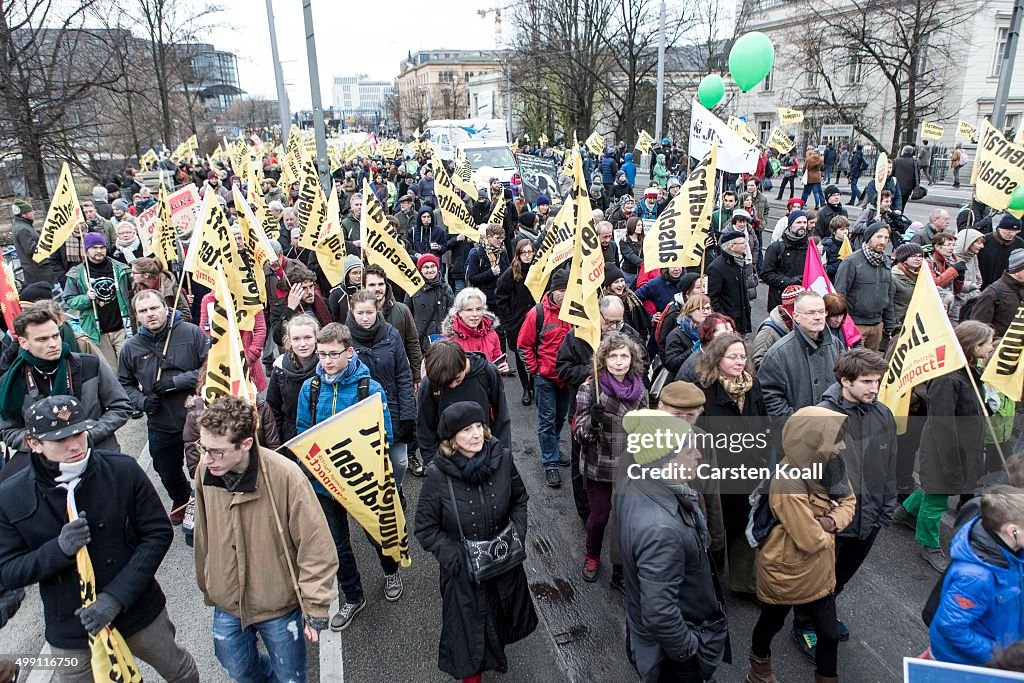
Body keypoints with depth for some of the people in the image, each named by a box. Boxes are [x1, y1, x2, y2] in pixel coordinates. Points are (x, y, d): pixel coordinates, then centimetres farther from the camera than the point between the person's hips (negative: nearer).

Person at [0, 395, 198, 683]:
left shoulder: (124, 470, -16)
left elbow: (159, 533, -12)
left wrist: (117, 597, -20)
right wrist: (59, 549, -26)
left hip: (140, 612, 0)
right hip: (70, 634, 0)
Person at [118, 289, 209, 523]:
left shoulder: (191, 333, -11)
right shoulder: (131, 347, 0)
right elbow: (125, 384, 13)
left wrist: (177, 382, -20)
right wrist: (141, 401, -7)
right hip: (161, 426, 4)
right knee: (168, 475, 22)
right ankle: (181, 500, 54)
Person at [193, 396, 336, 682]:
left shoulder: (286, 476, -28)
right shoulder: (205, 471, -13)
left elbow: (316, 547, -21)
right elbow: (204, 537, 3)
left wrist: (316, 612, -16)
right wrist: (206, 587, 14)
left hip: (279, 606, -4)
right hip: (226, 605, 4)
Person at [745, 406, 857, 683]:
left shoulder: (827, 465, -12)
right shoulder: (788, 485, -36)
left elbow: (849, 503, 2)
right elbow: (812, 541, -31)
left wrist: (831, 522, -18)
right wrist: (828, 529, -10)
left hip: (819, 571, 6)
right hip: (785, 572, -5)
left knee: (830, 633, 16)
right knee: (771, 622, 22)